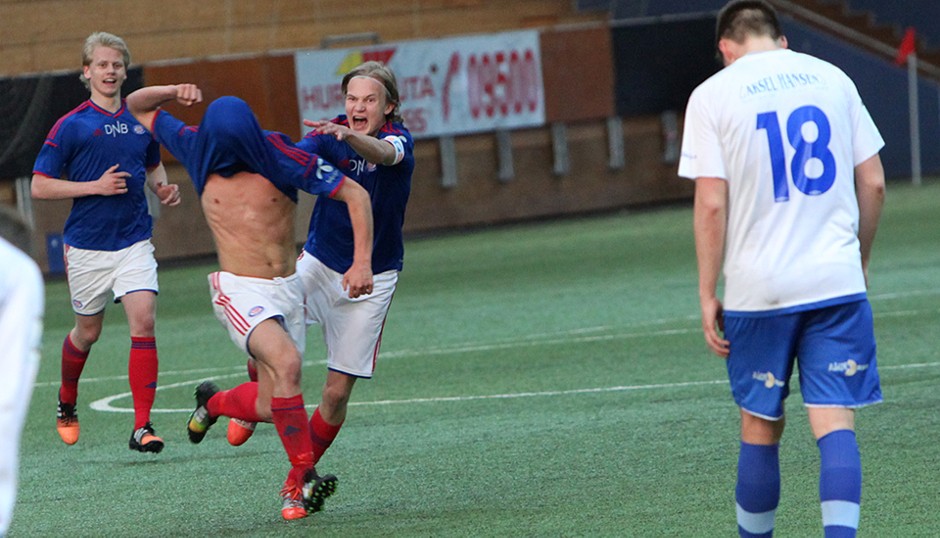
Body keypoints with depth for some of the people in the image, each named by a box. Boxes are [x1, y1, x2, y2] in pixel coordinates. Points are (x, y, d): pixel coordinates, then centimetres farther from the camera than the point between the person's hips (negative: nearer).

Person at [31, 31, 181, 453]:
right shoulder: (71, 126, -5)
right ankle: (67, 403, 41)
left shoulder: (142, 121, 7)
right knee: (88, 332, 11)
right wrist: (95, 187, -16)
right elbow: (40, 186, -6)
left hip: (135, 241, 2)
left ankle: (142, 426, -16)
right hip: (87, 247, -2)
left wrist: (163, 188, 4)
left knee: (143, 323, -15)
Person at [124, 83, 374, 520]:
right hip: (239, 290, -2)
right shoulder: (199, 149, -1)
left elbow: (355, 195, -5)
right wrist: (172, 93, -10)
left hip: (288, 288, 2)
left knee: (270, 407, 3)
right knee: (286, 362, -29)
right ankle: (301, 477, -20)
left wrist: (363, 261, -14)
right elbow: (137, 107, 11)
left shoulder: (282, 158, -7)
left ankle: (214, 403, 38)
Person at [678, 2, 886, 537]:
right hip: (837, 281, 1)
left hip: (758, 289, -1)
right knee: (835, 422, -3)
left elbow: (711, 204, -7)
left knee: (761, 424, 12)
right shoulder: (832, 78, 8)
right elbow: (873, 183, 8)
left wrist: (707, 294, -1)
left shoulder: (713, 95, -1)